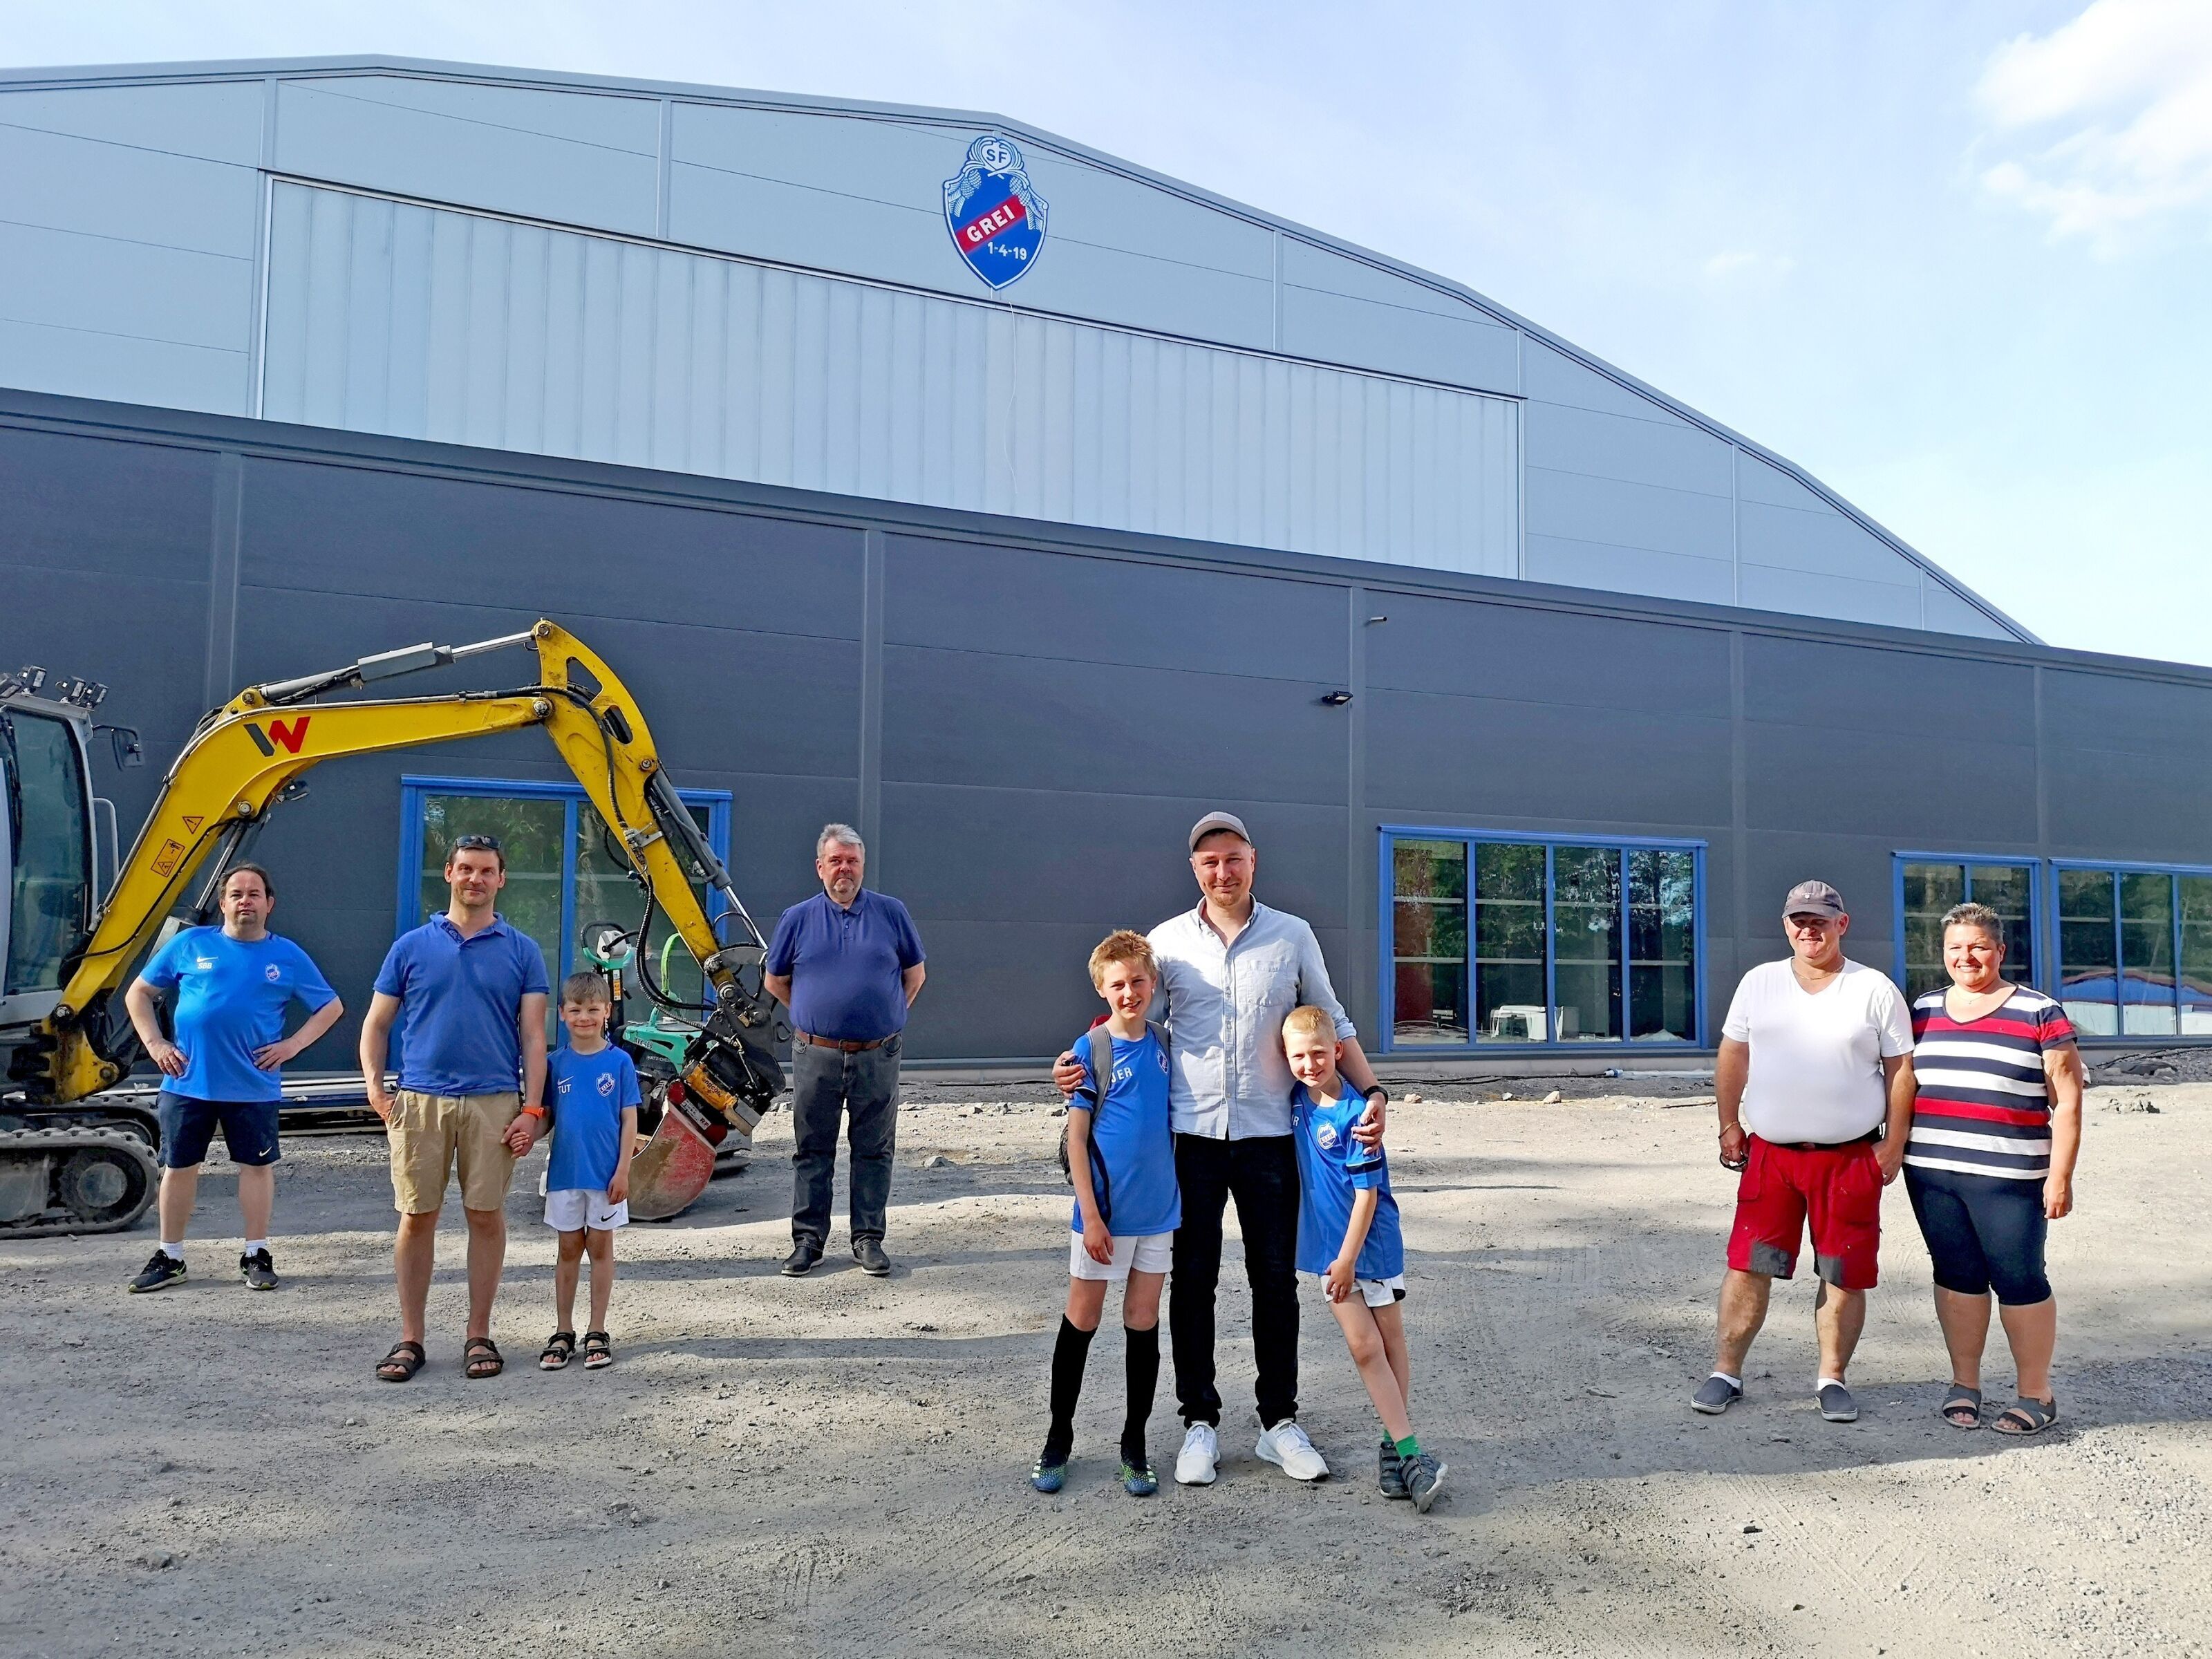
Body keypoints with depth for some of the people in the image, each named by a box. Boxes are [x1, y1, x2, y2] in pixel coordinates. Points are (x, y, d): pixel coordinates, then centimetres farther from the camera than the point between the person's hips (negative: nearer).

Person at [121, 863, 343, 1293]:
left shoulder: (287, 956, 4)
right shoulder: (190, 944, 4)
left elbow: (331, 1007, 9)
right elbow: (138, 993, 11)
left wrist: (292, 1044, -3)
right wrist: (155, 1044, 0)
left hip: (254, 1086, -1)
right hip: (188, 1083, 1)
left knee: (257, 1165, 5)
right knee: (179, 1167, 9)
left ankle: (256, 1255, 17)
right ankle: (169, 1258, 22)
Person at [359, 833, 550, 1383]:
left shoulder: (522, 951, 6)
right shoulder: (412, 946, 8)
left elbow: (533, 1034, 3)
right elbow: (377, 1024, 10)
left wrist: (532, 1107, -5)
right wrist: (374, 1083, -5)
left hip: (494, 1101, 0)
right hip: (420, 1100, 1)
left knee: (486, 1216, 4)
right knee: (417, 1217, 4)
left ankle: (479, 1336, 16)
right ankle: (409, 1339, 15)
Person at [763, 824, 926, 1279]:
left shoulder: (892, 913, 4)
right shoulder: (798, 918, 4)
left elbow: (915, 973, 13)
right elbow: (774, 981, 14)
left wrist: (888, 1016, 9)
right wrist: (812, 1016, 11)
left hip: (877, 1056, 0)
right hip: (816, 1055, 0)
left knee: (873, 1150, 6)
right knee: (812, 1151, 7)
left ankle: (868, 1239, 15)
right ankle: (808, 1238, 16)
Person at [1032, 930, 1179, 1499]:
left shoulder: (1163, 1044, 3)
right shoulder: (1091, 1050, -9)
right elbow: (1076, 1137, -10)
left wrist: (1178, 1190, 10)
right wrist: (1090, 1215, -14)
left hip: (1157, 1210, 4)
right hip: (1106, 1211, -4)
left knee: (1144, 1324, 10)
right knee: (1082, 1322, 7)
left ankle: (1135, 1446, 23)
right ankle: (1058, 1440, 22)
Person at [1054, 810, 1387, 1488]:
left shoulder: (1293, 936, 3)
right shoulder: (1167, 940, 3)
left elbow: (1332, 1025, 9)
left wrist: (1371, 1091, -4)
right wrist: (1078, 1065, -9)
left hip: (1269, 1134, 0)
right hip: (1191, 1134, 0)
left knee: (1276, 1280, 8)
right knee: (1193, 1280, 6)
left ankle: (1280, 1421, 22)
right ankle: (1200, 1421, 19)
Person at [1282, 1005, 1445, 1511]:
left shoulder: (1354, 1112, -18)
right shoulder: (1297, 1100, -2)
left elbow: (1367, 1193, -16)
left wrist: (1348, 1258, -15)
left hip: (1372, 1241, -4)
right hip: (1326, 1244, 4)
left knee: (1391, 1342, 7)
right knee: (1364, 1346, -1)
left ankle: (1393, 1446, 18)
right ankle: (1410, 1452, 1)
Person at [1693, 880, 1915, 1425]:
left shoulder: (1875, 990, 0)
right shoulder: (1759, 982, 7)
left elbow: (1901, 1070, 1)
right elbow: (1732, 1057, 11)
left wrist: (1893, 1146, -4)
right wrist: (1729, 1125, 6)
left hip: (1851, 1156, -1)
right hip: (1770, 1153, 1)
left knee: (1845, 1275, 6)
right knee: (1748, 1266, 1)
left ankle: (1832, 1379, 20)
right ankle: (1726, 1373, 10)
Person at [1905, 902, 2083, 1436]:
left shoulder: (2039, 1014, -1)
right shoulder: (1923, 1012, 11)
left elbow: (2066, 1102, -3)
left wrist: (2060, 1175, -8)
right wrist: (1892, 1151, 13)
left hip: (2007, 1178, -4)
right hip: (1930, 1172, 4)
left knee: (2019, 1279, 1)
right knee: (1956, 1274, 11)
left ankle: (2036, 1395, 15)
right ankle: (1964, 1384, 23)